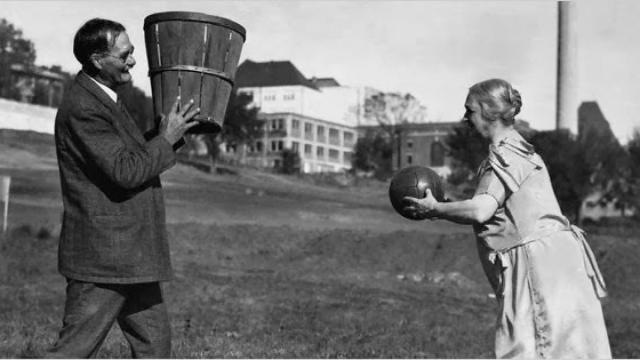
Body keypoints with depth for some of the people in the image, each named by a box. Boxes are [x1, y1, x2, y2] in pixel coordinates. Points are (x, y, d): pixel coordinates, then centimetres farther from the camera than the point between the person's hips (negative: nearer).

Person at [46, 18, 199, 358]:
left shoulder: (104, 98, 14)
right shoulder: (82, 109, -19)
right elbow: (125, 172, -24)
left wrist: (170, 132, 9)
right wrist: (166, 139, -13)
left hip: (130, 257, 10)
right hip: (101, 256, -10)